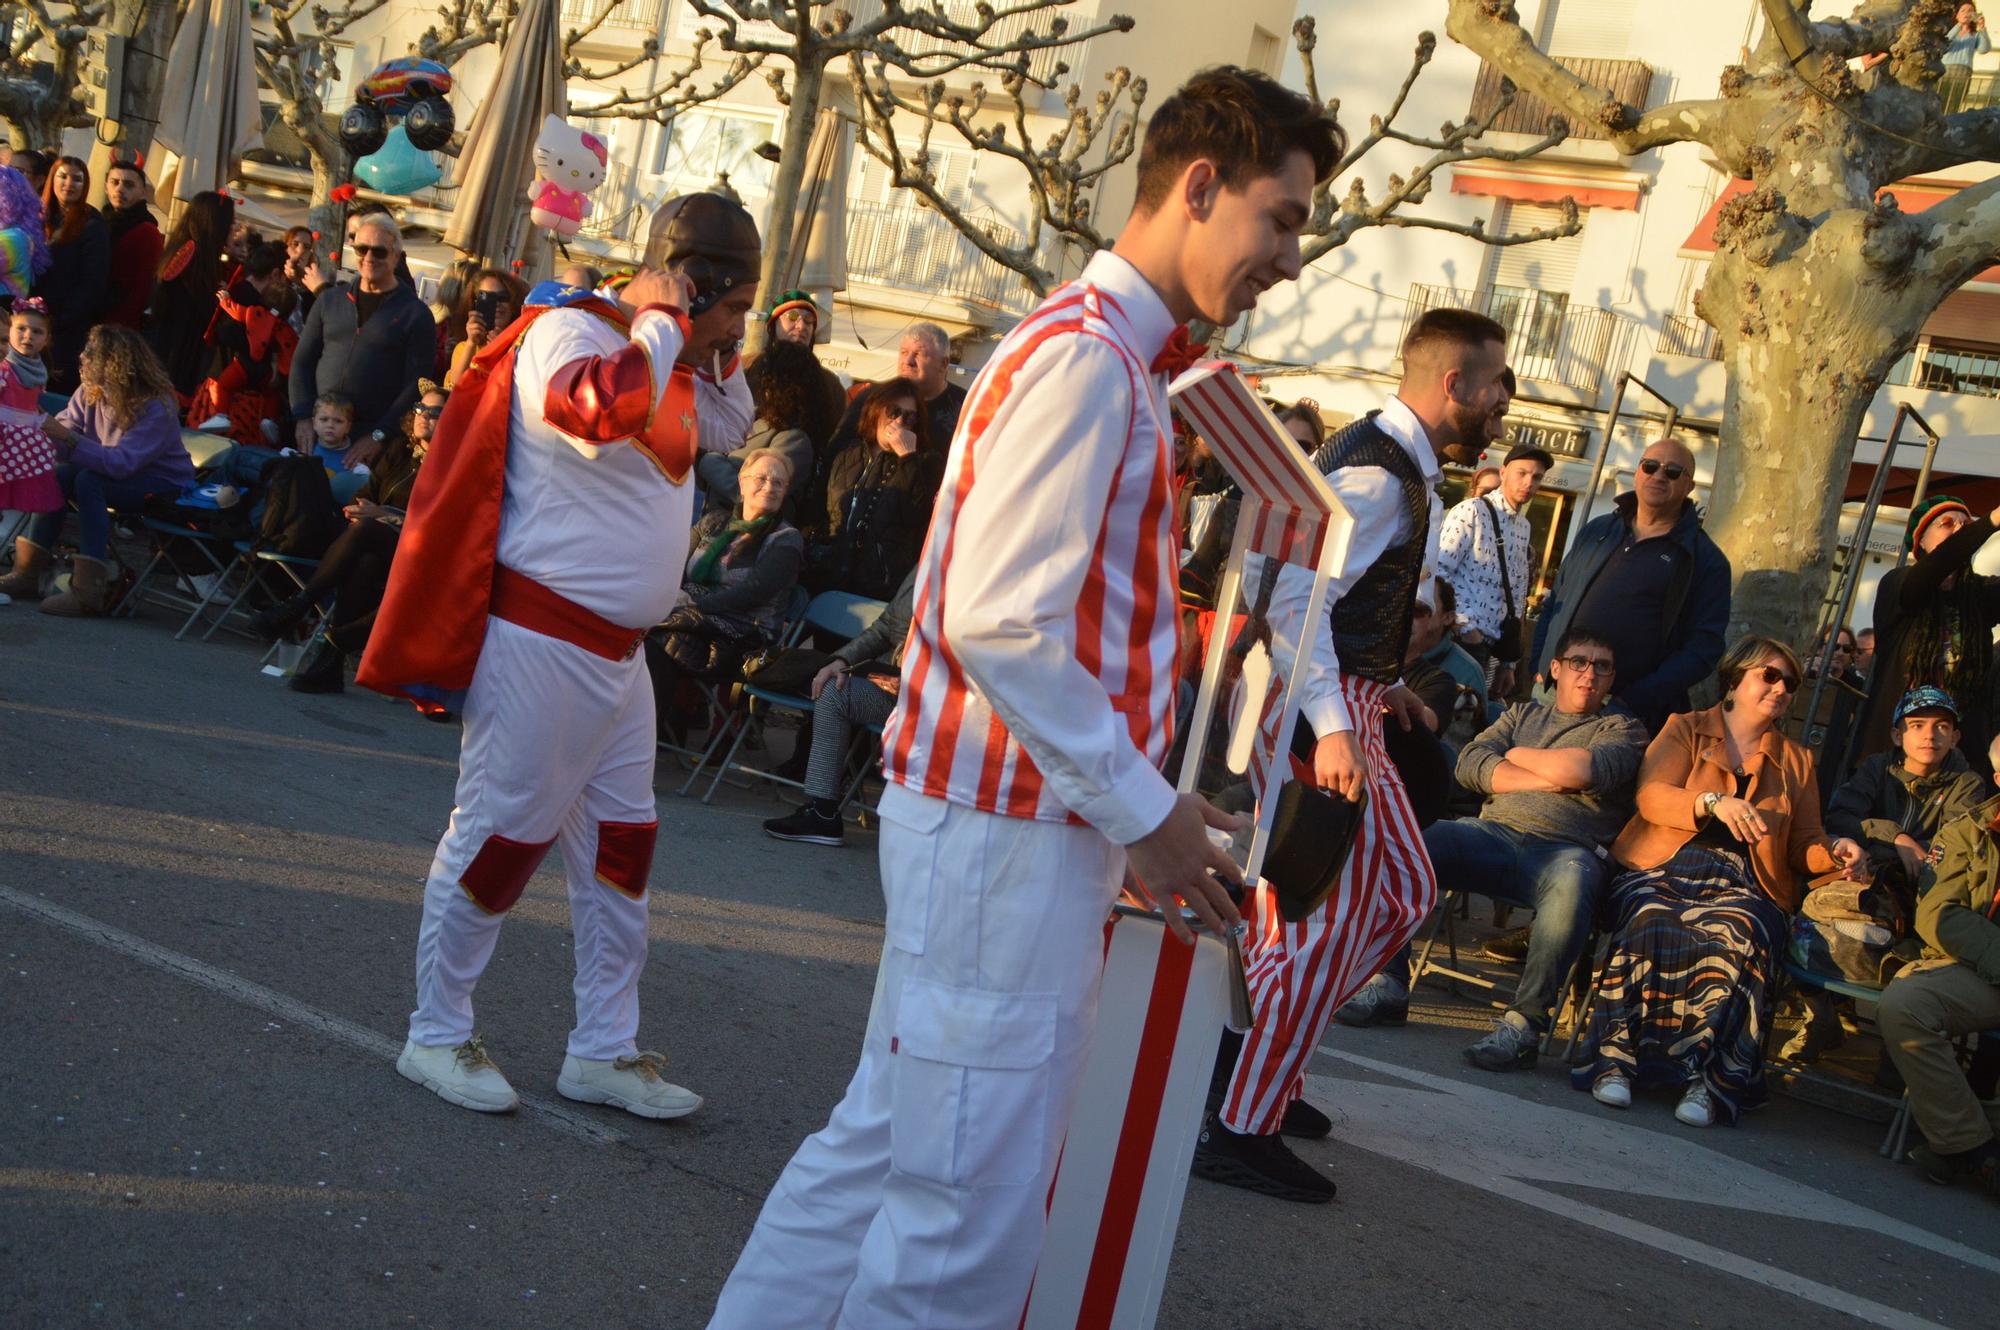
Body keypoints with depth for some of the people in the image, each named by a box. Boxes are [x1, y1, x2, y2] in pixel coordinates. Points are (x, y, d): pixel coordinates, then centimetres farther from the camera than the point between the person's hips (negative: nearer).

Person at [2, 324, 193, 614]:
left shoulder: (156, 407, -27)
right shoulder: (90, 393, -5)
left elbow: (121, 464, -37)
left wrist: (70, 439, -43)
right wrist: (43, 432, -29)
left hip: (164, 483, -7)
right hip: (113, 471, 7)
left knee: (89, 482, -30)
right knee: (58, 477, -18)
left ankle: (88, 590, -33)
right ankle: (27, 572, -12)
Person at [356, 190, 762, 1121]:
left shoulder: (663, 363, 14)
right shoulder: (567, 335, -14)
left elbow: (729, 431, 30)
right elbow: (602, 406, -37)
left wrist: (717, 348, 13)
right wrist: (663, 325, -21)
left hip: (618, 649, 10)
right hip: (544, 641, -10)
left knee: (621, 844, 12)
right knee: (500, 831, 0)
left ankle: (601, 1051, 23)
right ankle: (436, 1036, 15)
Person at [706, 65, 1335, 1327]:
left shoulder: (1114, 361, 16)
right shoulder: (1086, 359, -16)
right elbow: (998, 625, -23)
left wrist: (1140, 814, 14)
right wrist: (1144, 809, -15)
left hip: (1012, 816, 10)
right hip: (1009, 830, -10)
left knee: (886, 1149, 17)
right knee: (968, 1218, -2)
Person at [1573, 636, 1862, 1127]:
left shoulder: (1796, 762, 26)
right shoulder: (1685, 729, 16)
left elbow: (1804, 846, 24)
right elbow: (1650, 796, -1)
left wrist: (1831, 852, 1)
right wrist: (1714, 802, -17)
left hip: (1742, 885, 2)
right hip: (1663, 870, -1)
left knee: (1734, 938, -36)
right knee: (1651, 924, -38)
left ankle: (1705, 1077, -39)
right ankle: (1617, 1059, -37)